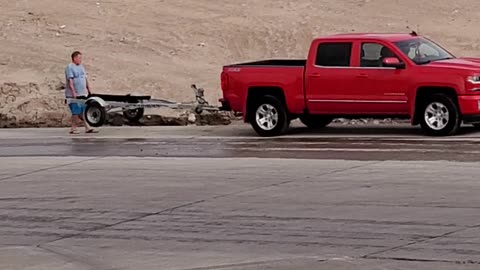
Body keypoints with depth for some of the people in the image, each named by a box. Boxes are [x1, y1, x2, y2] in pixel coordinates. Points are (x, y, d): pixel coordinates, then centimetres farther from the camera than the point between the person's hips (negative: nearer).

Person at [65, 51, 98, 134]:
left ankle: (88, 128, 5)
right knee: (76, 112, -5)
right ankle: (73, 129, 3)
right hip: (74, 94, -8)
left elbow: (85, 79, 22)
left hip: (83, 94, 8)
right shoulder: (69, 67, -9)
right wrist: (73, 93, -21)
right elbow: (70, 81, -16)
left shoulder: (81, 66, 16)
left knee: (84, 111, 5)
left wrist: (88, 89, 18)